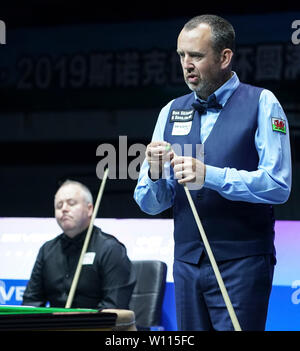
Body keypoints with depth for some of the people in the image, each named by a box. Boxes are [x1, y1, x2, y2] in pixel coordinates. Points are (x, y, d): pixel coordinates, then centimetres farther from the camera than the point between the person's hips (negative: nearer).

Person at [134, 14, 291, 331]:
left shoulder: (261, 104, -1)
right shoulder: (172, 112, 13)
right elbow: (150, 204, 12)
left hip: (242, 265, -5)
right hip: (187, 264, 5)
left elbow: (278, 186, -12)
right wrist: (155, 174, -10)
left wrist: (210, 175, -21)